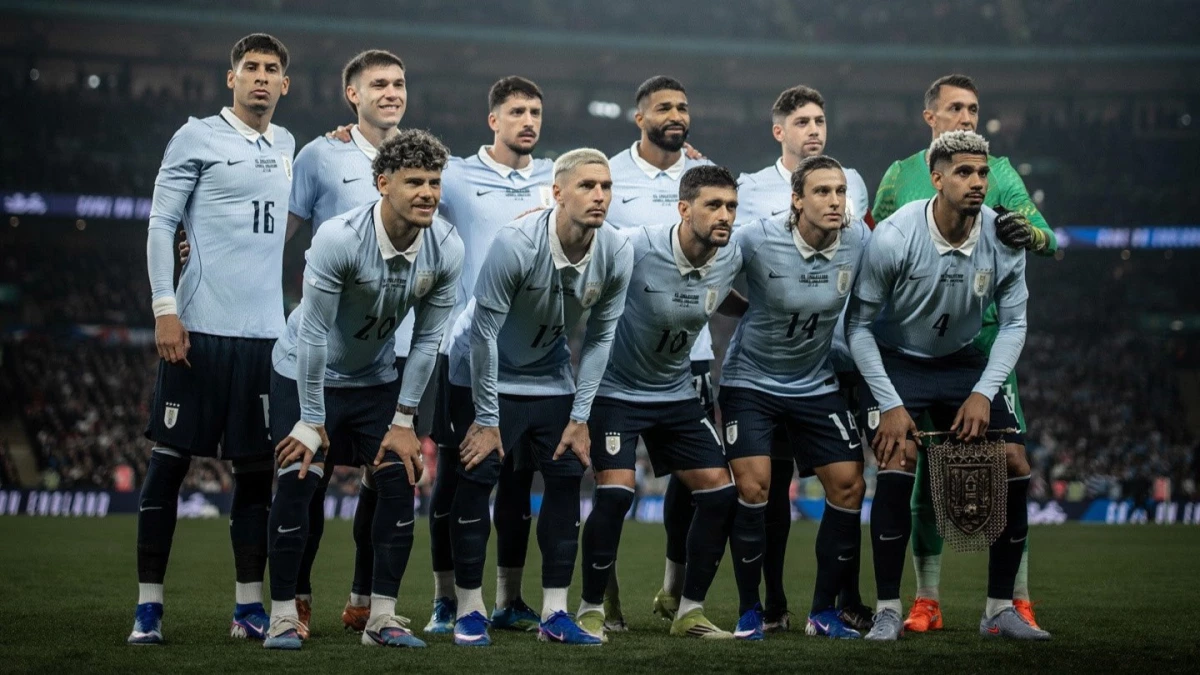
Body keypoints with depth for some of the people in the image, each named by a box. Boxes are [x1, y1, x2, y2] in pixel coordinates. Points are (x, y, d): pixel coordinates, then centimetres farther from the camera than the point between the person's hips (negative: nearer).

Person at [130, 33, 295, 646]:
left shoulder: (285, 146, 16)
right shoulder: (198, 138, -1)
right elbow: (160, 225, -4)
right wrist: (165, 309, -11)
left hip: (264, 333, 5)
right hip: (199, 330, -5)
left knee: (256, 470, 6)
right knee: (168, 463, -2)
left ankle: (249, 608, 12)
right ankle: (148, 606, 3)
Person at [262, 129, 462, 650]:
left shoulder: (447, 249, -17)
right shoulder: (340, 239, -30)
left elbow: (427, 339, -7)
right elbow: (313, 333, -25)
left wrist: (403, 421, -6)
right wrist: (311, 423, -20)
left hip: (377, 378, 4)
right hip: (305, 373, -4)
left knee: (400, 482, -5)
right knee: (297, 484, -13)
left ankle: (383, 617, 4)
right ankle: (283, 616, -2)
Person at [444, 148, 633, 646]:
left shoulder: (616, 255, -17)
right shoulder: (516, 244, -30)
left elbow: (600, 336, -5)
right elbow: (485, 330, -22)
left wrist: (579, 417, -6)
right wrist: (486, 418, -18)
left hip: (550, 375, 5)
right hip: (483, 372, -4)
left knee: (566, 479, -2)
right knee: (478, 480, -8)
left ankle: (554, 613, 4)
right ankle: (469, 610, 3)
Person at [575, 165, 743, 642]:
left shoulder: (731, 260, -6)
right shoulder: (637, 247, -25)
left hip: (676, 393, 6)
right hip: (616, 389, -6)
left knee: (720, 490, -2)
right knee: (616, 490, -21)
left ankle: (691, 611, 11)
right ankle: (590, 609, -4)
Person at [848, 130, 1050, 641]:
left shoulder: (1003, 238, -13)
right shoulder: (893, 237, -23)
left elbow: (1013, 323, -2)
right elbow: (859, 325, -14)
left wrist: (983, 393, -15)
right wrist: (889, 405, -19)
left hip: (963, 363, 4)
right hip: (894, 363, -4)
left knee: (1015, 464, -9)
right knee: (896, 463, -24)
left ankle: (1000, 610, 4)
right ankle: (888, 611, -12)